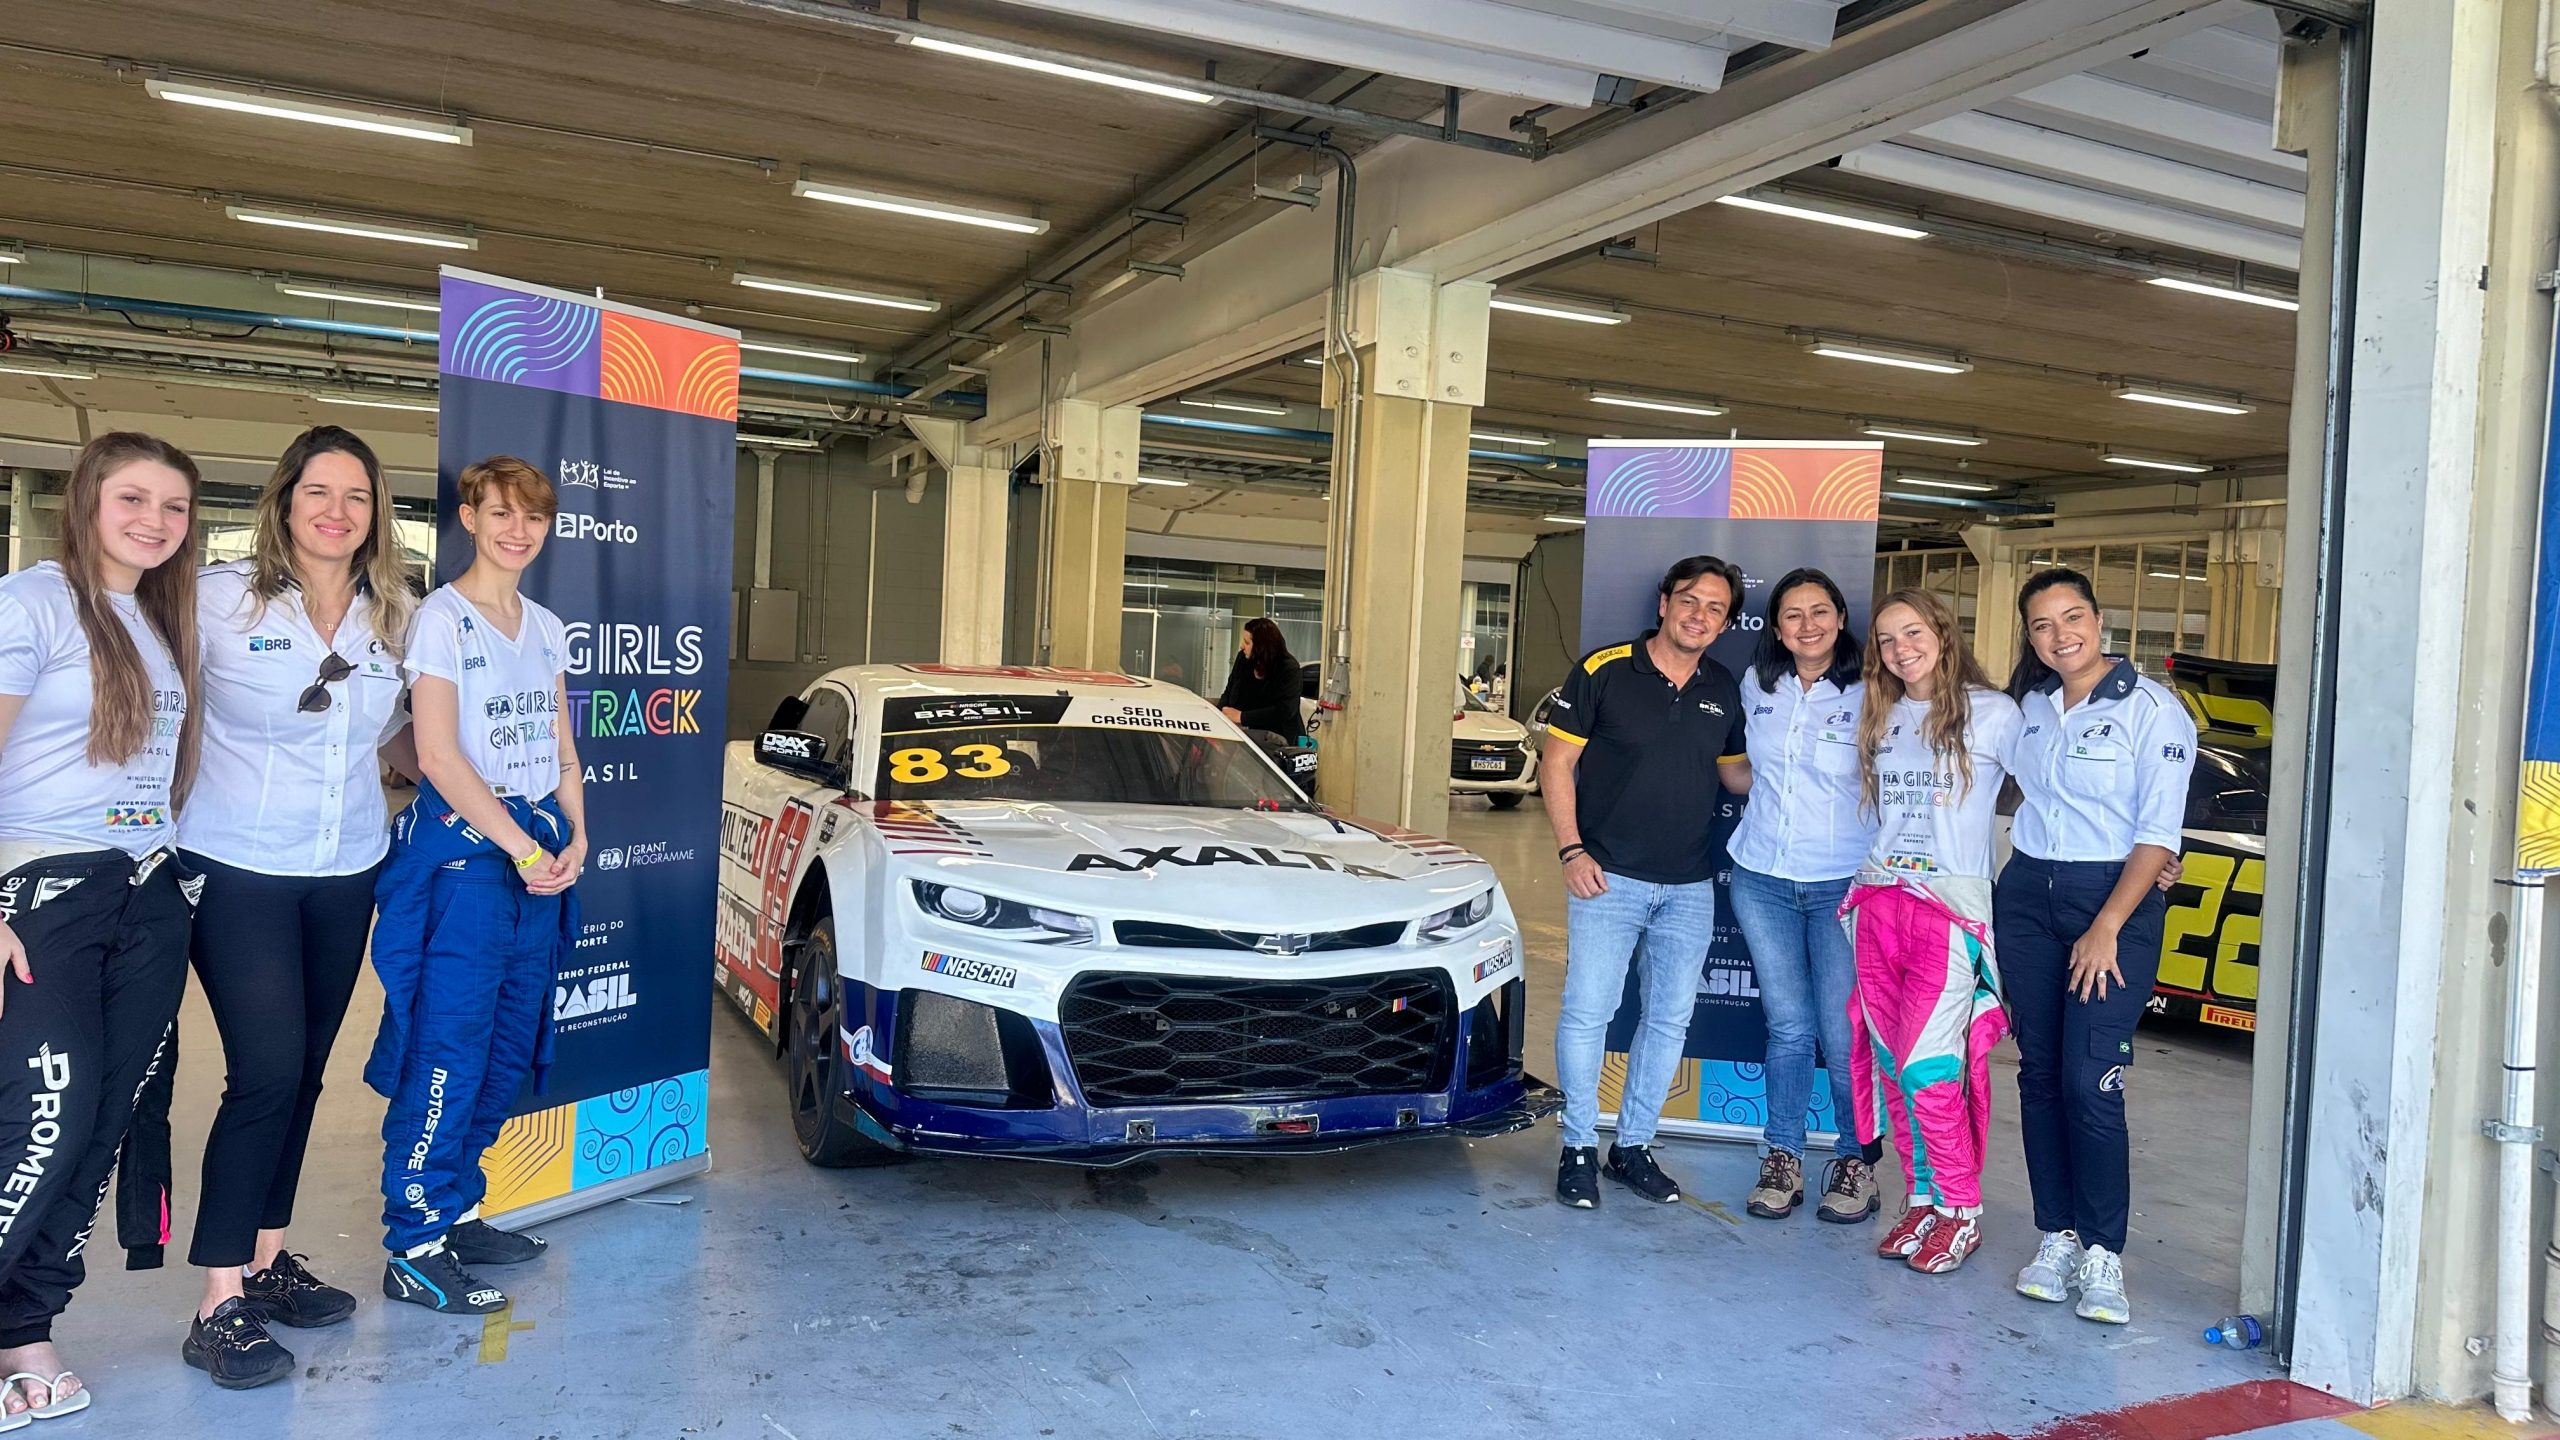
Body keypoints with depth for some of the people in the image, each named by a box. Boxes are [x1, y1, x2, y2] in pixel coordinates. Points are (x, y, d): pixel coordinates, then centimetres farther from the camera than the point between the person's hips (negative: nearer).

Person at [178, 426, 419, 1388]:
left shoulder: (395, 616, 4)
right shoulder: (220, 598, -9)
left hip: (346, 875, 5)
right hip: (238, 872, -5)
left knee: (301, 1073, 13)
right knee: (266, 1073, -10)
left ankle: (266, 1259, 28)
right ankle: (219, 1306, 1)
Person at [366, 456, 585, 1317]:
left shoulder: (546, 627, 15)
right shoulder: (442, 617, -6)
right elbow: (439, 753, -13)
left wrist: (575, 838, 2)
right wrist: (522, 848, -15)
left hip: (540, 849, 7)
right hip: (463, 843, -7)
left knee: (511, 1048, 10)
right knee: (451, 1046, -7)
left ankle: (454, 1210, 24)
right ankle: (414, 1249, 1)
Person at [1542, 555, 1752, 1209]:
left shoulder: (1724, 690, 7)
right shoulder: (1603, 671, -7)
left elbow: (1734, 772, 17)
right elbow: (1556, 763, -5)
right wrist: (1571, 850, -13)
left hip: (1690, 886, 5)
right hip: (1609, 878, -5)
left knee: (1670, 1019, 9)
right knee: (1588, 1012, -4)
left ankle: (1633, 1145, 24)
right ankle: (1579, 1148, 12)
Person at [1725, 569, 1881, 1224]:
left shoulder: (1867, 696, -7)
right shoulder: (1756, 685, 5)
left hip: (1842, 887, -3)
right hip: (1761, 881, 3)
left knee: (1843, 1036, -1)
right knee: (1789, 1026, 6)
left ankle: (1856, 1160, 17)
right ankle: (1782, 1157, 18)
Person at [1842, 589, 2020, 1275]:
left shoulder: (1994, 713, -3)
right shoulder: (1879, 718, 14)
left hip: (1953, 905, -5)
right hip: (1878, 901, 6)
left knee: (1926, 1066, -10)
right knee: (1890, 1062, 6)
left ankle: (1961, 1211, 7)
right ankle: (1923, 1200, 18)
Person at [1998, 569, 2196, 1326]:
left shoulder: (2151, 709, -8)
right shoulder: (2032, 706, 10)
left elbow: (2159, 835, -12)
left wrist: (2107, 927, -17)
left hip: (2114, 899, -5)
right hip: (2027, 896, 6)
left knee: (2089, 1080, -10)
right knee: (2039, 1073, 6)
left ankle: (2102, 1255, 0)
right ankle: (2056, 1237, 15)